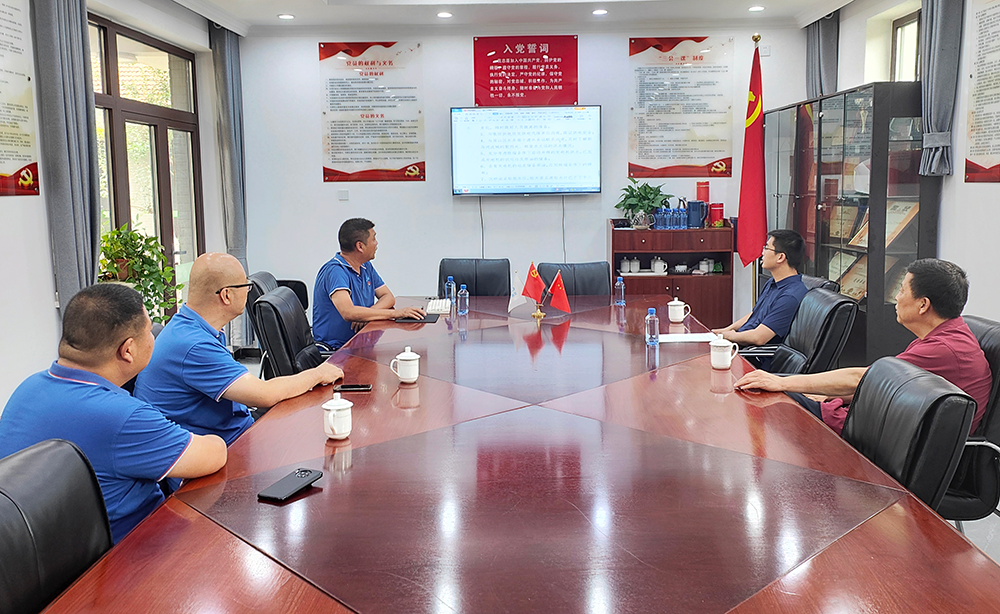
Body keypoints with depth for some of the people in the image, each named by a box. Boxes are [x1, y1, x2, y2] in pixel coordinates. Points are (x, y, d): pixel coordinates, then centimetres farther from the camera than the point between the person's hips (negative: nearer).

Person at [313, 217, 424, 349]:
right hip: (335, 348, -8)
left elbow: (388, 297, 9)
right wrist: (395, 313, -30)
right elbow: (348, 313, -30)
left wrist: (366, 315, -13)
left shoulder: (366, 267, 12)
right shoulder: (335, 271, -17)